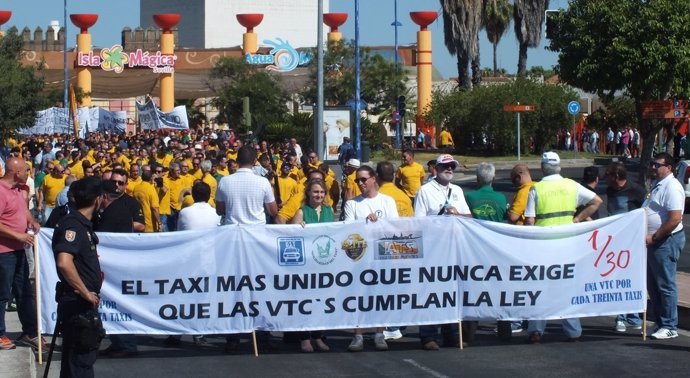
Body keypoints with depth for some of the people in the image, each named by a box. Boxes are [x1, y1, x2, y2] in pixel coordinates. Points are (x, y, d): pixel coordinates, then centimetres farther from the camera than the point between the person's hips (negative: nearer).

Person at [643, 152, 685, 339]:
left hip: (666, 241, -10)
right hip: (653, 242, 10)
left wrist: (654, 237, -19)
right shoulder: (656, 185, 15)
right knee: (653, 285, 13)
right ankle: (660, 324, 21)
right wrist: (648, 238, 14)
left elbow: (675, 219, -23)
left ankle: (670, 327, 0)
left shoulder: (672, 187, -15)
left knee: (665, 285, -5)